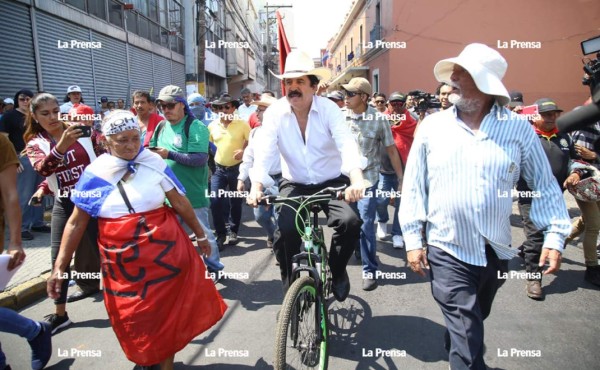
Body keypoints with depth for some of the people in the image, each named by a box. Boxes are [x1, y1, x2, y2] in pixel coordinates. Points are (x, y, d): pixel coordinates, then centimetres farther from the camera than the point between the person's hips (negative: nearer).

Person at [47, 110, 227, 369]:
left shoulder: (154, 162, -5)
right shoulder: (95, 174, -3)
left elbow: (180, 202, 1)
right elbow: (76, 222, 0)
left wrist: (200, 234, 9)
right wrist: (59, 266, -4)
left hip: (165, 252, -1)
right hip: (122, 261, 1)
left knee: (169, 311, 9)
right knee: (133, 319, 15)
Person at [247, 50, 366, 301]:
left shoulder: (329, 109, -11)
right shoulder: (275, 113, -8)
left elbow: (347, 145, -25)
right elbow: (264, 153, -18)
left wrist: (356, 180, -44)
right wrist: (256, 186, -36)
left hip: (332, 183, 0)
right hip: (295, 185, 1)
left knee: (350, 221, -26)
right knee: (284, 233, -22)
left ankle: (337, 271, 5)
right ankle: (291, 286, 8)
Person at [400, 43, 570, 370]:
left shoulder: (519, 129, -2)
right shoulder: (432, 126, -3)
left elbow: (545, 186, 4)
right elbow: (413, 186, -2)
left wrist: (554, 235, -4)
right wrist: (412, 239, -5)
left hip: (496, 253, 3)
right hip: (447, 252, -2)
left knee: (468, 329, 25)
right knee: (468, 343, -3)